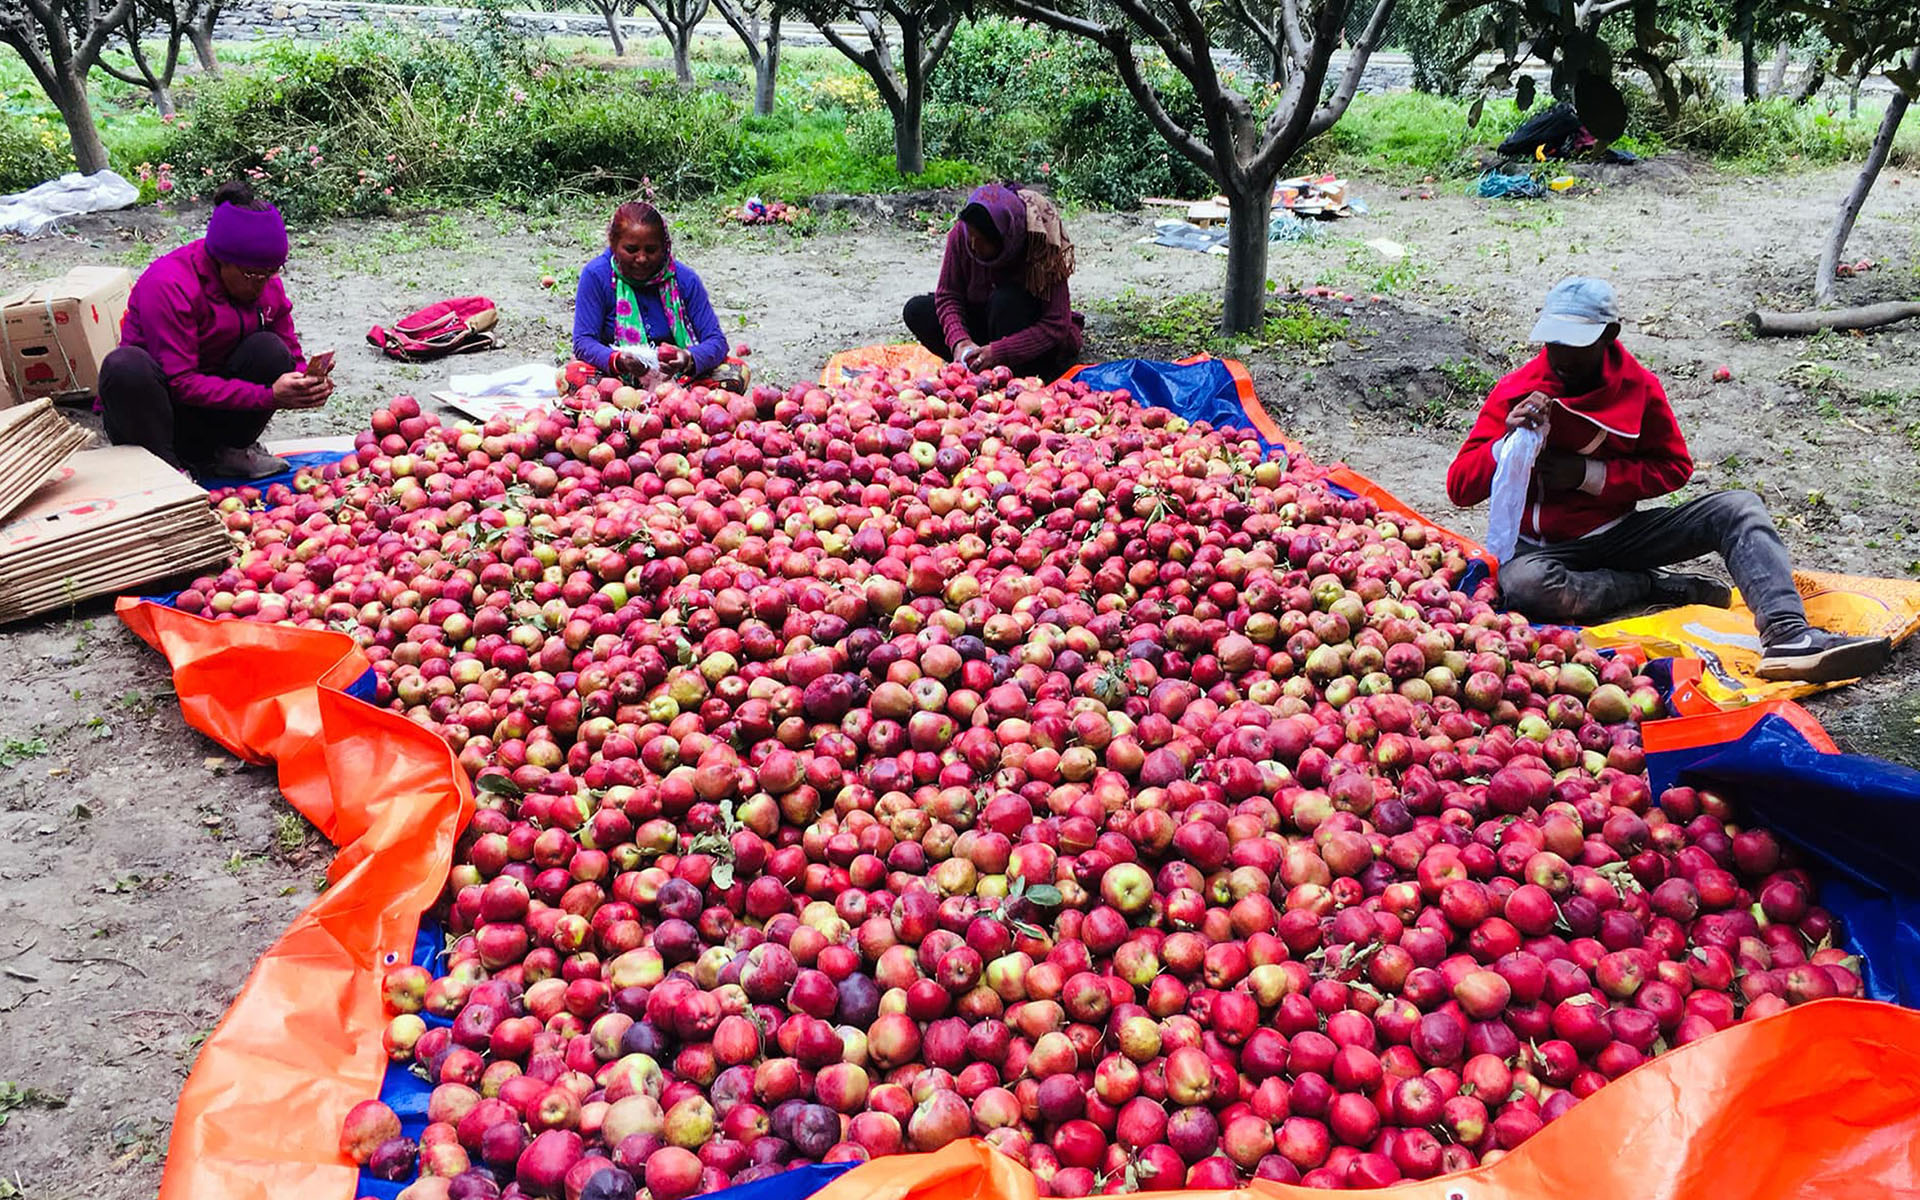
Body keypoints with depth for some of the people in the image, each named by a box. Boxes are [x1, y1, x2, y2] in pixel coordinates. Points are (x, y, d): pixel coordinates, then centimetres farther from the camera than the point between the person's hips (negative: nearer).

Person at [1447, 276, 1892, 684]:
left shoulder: (1638, 386, -1)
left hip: (1620, 532, 3)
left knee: (1739, 508, -15)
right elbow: (1459, 488, -10)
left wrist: (1589, 474, -12)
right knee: (1522, 584, -39)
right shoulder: (1516, 392, -8)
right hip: (1547, 546, -3)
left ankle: (1787, 637, -35)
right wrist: (1512, 436, -28)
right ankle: (1661, 587, -18)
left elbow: (1674, 467, 3)